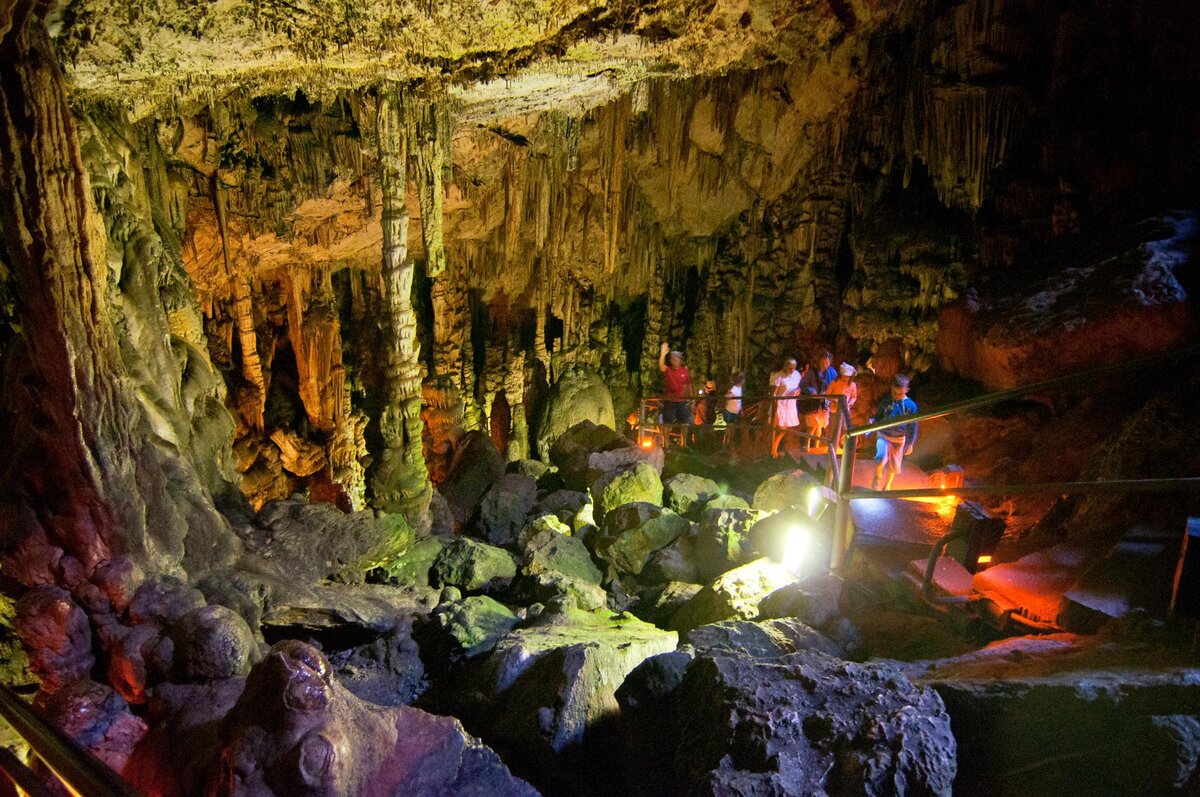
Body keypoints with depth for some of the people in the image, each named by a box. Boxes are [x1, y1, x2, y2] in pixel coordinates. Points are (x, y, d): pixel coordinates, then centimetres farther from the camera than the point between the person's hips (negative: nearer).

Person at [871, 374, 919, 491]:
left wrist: (910, 443, -3)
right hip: (884, 435, -1)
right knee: (881, 457, -23)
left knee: (894, 465, 12)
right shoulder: (885, 401, -8)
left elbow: (913, 427, -3)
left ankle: (887, 486, 36)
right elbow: (878, 416, 5)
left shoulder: (911, 406, -9)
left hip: (899, 439, 1)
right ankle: (878, 478, 5)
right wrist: (872, 421, -15)